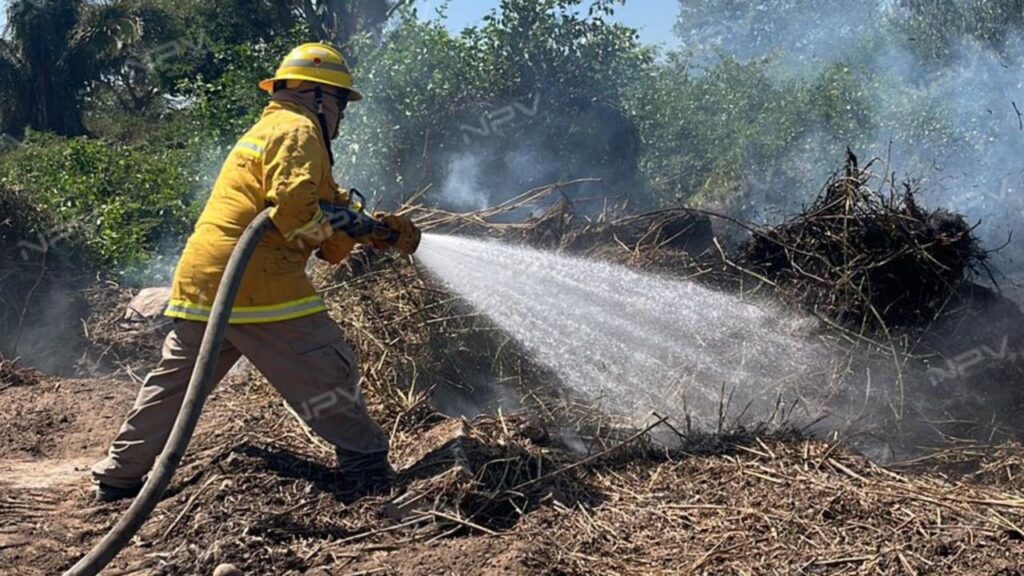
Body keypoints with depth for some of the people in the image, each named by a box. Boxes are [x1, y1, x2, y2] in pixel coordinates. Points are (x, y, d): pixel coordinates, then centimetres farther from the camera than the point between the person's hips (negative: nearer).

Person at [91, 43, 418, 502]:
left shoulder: (266, 129, 28)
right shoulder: (297, 130, -4)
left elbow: (332, 202, 25)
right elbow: (295, 205, -21)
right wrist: (329, 239, -5)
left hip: (198, 281, 10)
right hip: (257, 284, -10)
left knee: (174, 383, 17)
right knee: (329, 374, -1)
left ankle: (117, 476, 23)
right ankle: (368, 468, 3)